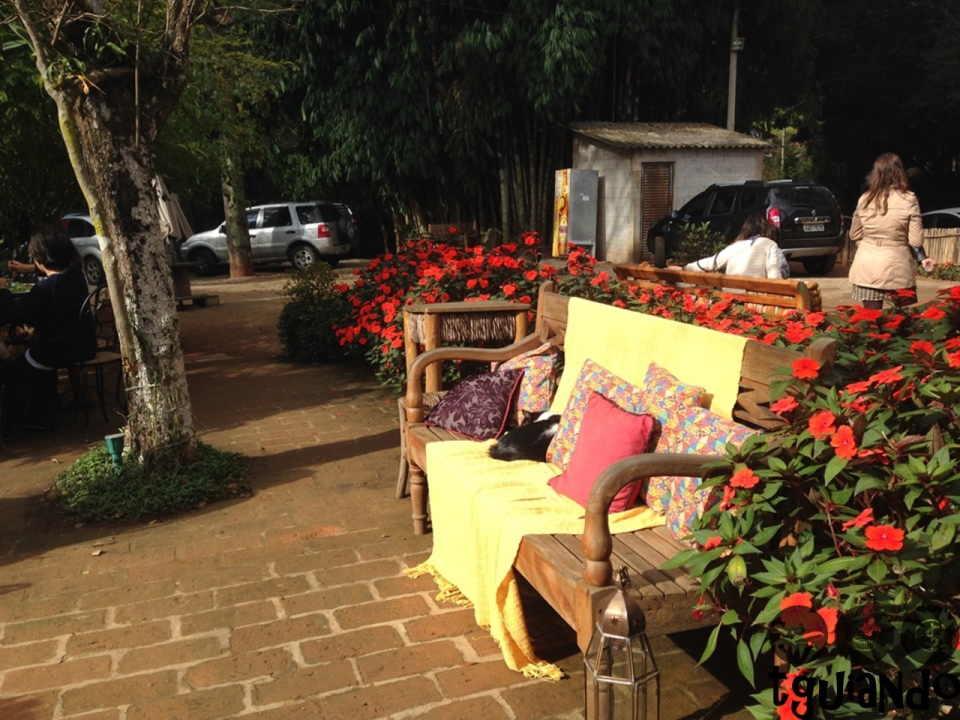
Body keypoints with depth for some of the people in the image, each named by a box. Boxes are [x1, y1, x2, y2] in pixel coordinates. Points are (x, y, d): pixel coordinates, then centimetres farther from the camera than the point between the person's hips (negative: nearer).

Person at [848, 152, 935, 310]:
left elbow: (855, 235, 13)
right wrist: (922, 259, 12)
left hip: (866, 267, 3)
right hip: (897, 266, -3)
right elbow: (915, 240, -7)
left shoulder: (864, 199, 2)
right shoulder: (908, 199, -7)